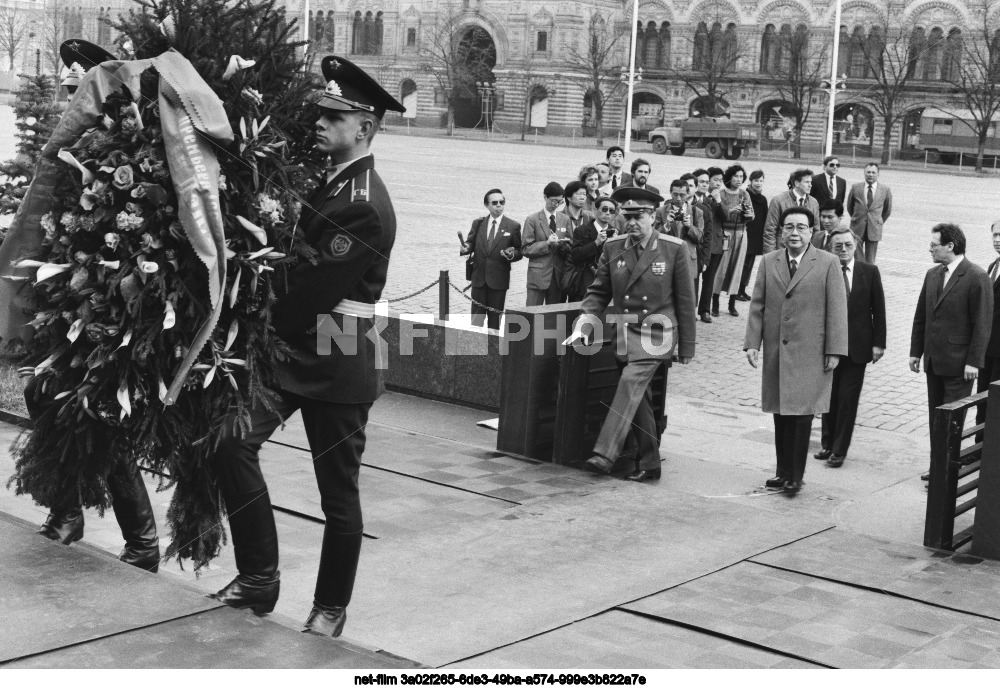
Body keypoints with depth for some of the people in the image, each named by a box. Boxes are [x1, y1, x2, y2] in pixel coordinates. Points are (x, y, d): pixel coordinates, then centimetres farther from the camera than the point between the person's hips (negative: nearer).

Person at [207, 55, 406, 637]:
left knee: (339, 491, 5)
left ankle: (331, 608, 21)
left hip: (337, 365, -8)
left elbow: (314, 290, -20)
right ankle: (259, 576, 3)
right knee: (234, 440, -8)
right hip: (294, 349, 8)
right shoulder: (328, 180, 9)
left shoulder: (364, 207, -19)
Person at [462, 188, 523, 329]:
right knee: (477, 316, 5)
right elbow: (471, 243, 11)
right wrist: (466, 248, -12)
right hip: (479, 277, 2)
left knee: (495, 317, 5)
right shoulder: (477, 223, 7)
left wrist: (512, 254, -19)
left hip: (499, 279, -2)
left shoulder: (513, 226, 0)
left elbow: (519, 252, 3)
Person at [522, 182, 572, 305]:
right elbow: (525, 249, -2)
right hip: (538, 275, -3)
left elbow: (571, 247, 14)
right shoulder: (532, 220, 2)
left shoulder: (565, 219, 13)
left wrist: (563, 245, -9)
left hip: (558, 276, 3)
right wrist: (546, 244, -13)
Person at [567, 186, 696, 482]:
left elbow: (684, 300, 0)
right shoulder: (613, 247, 4)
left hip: (655, 334, -4)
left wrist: (686, 347, 2)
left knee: (631, 382, -24)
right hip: (624, 333, 5)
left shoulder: (674, 249, -5)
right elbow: (599, 291, 8)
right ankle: (649, 464, 20)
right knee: (639, 400, 9)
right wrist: (583, 325, -9)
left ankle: (605, 454, -29)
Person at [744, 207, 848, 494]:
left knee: (802, 414, -3)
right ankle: (783, 472, 17)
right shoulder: (768, 262, 9)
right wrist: (752, 342, 1)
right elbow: (757, 305, 9)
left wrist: (834, 350, -7)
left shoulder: (828, 263, -1)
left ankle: (795, 477, 5)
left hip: (809, 353, -3)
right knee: (781, 414, 8)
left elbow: (836, 309, -3)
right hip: (775, 351, 3)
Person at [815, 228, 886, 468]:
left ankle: (840, 450, 10)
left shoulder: (870, 272, -2)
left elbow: (878, 310, 1)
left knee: (848, 399, 0)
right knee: (829, 397, 11)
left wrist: (878, 343, -3)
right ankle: (828, 444, 26)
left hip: (856, 347, -1)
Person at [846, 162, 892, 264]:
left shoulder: (885, 190, 0)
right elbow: (849, 206, 15)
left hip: (874, 229, -1)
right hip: (857, 228, 1)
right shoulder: (856, 188, 1)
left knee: (870, 261, 1)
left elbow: (888, 210, 13)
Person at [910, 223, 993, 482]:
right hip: (934, 361, 7)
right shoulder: (932, 275, 10)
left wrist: (974, 361, -16)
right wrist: (916, 351, 12)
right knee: (935, 418, 12)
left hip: (958, 364, -7)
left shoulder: (977, 278, -12)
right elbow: (921, 316, 15)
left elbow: (982, 323, -13)